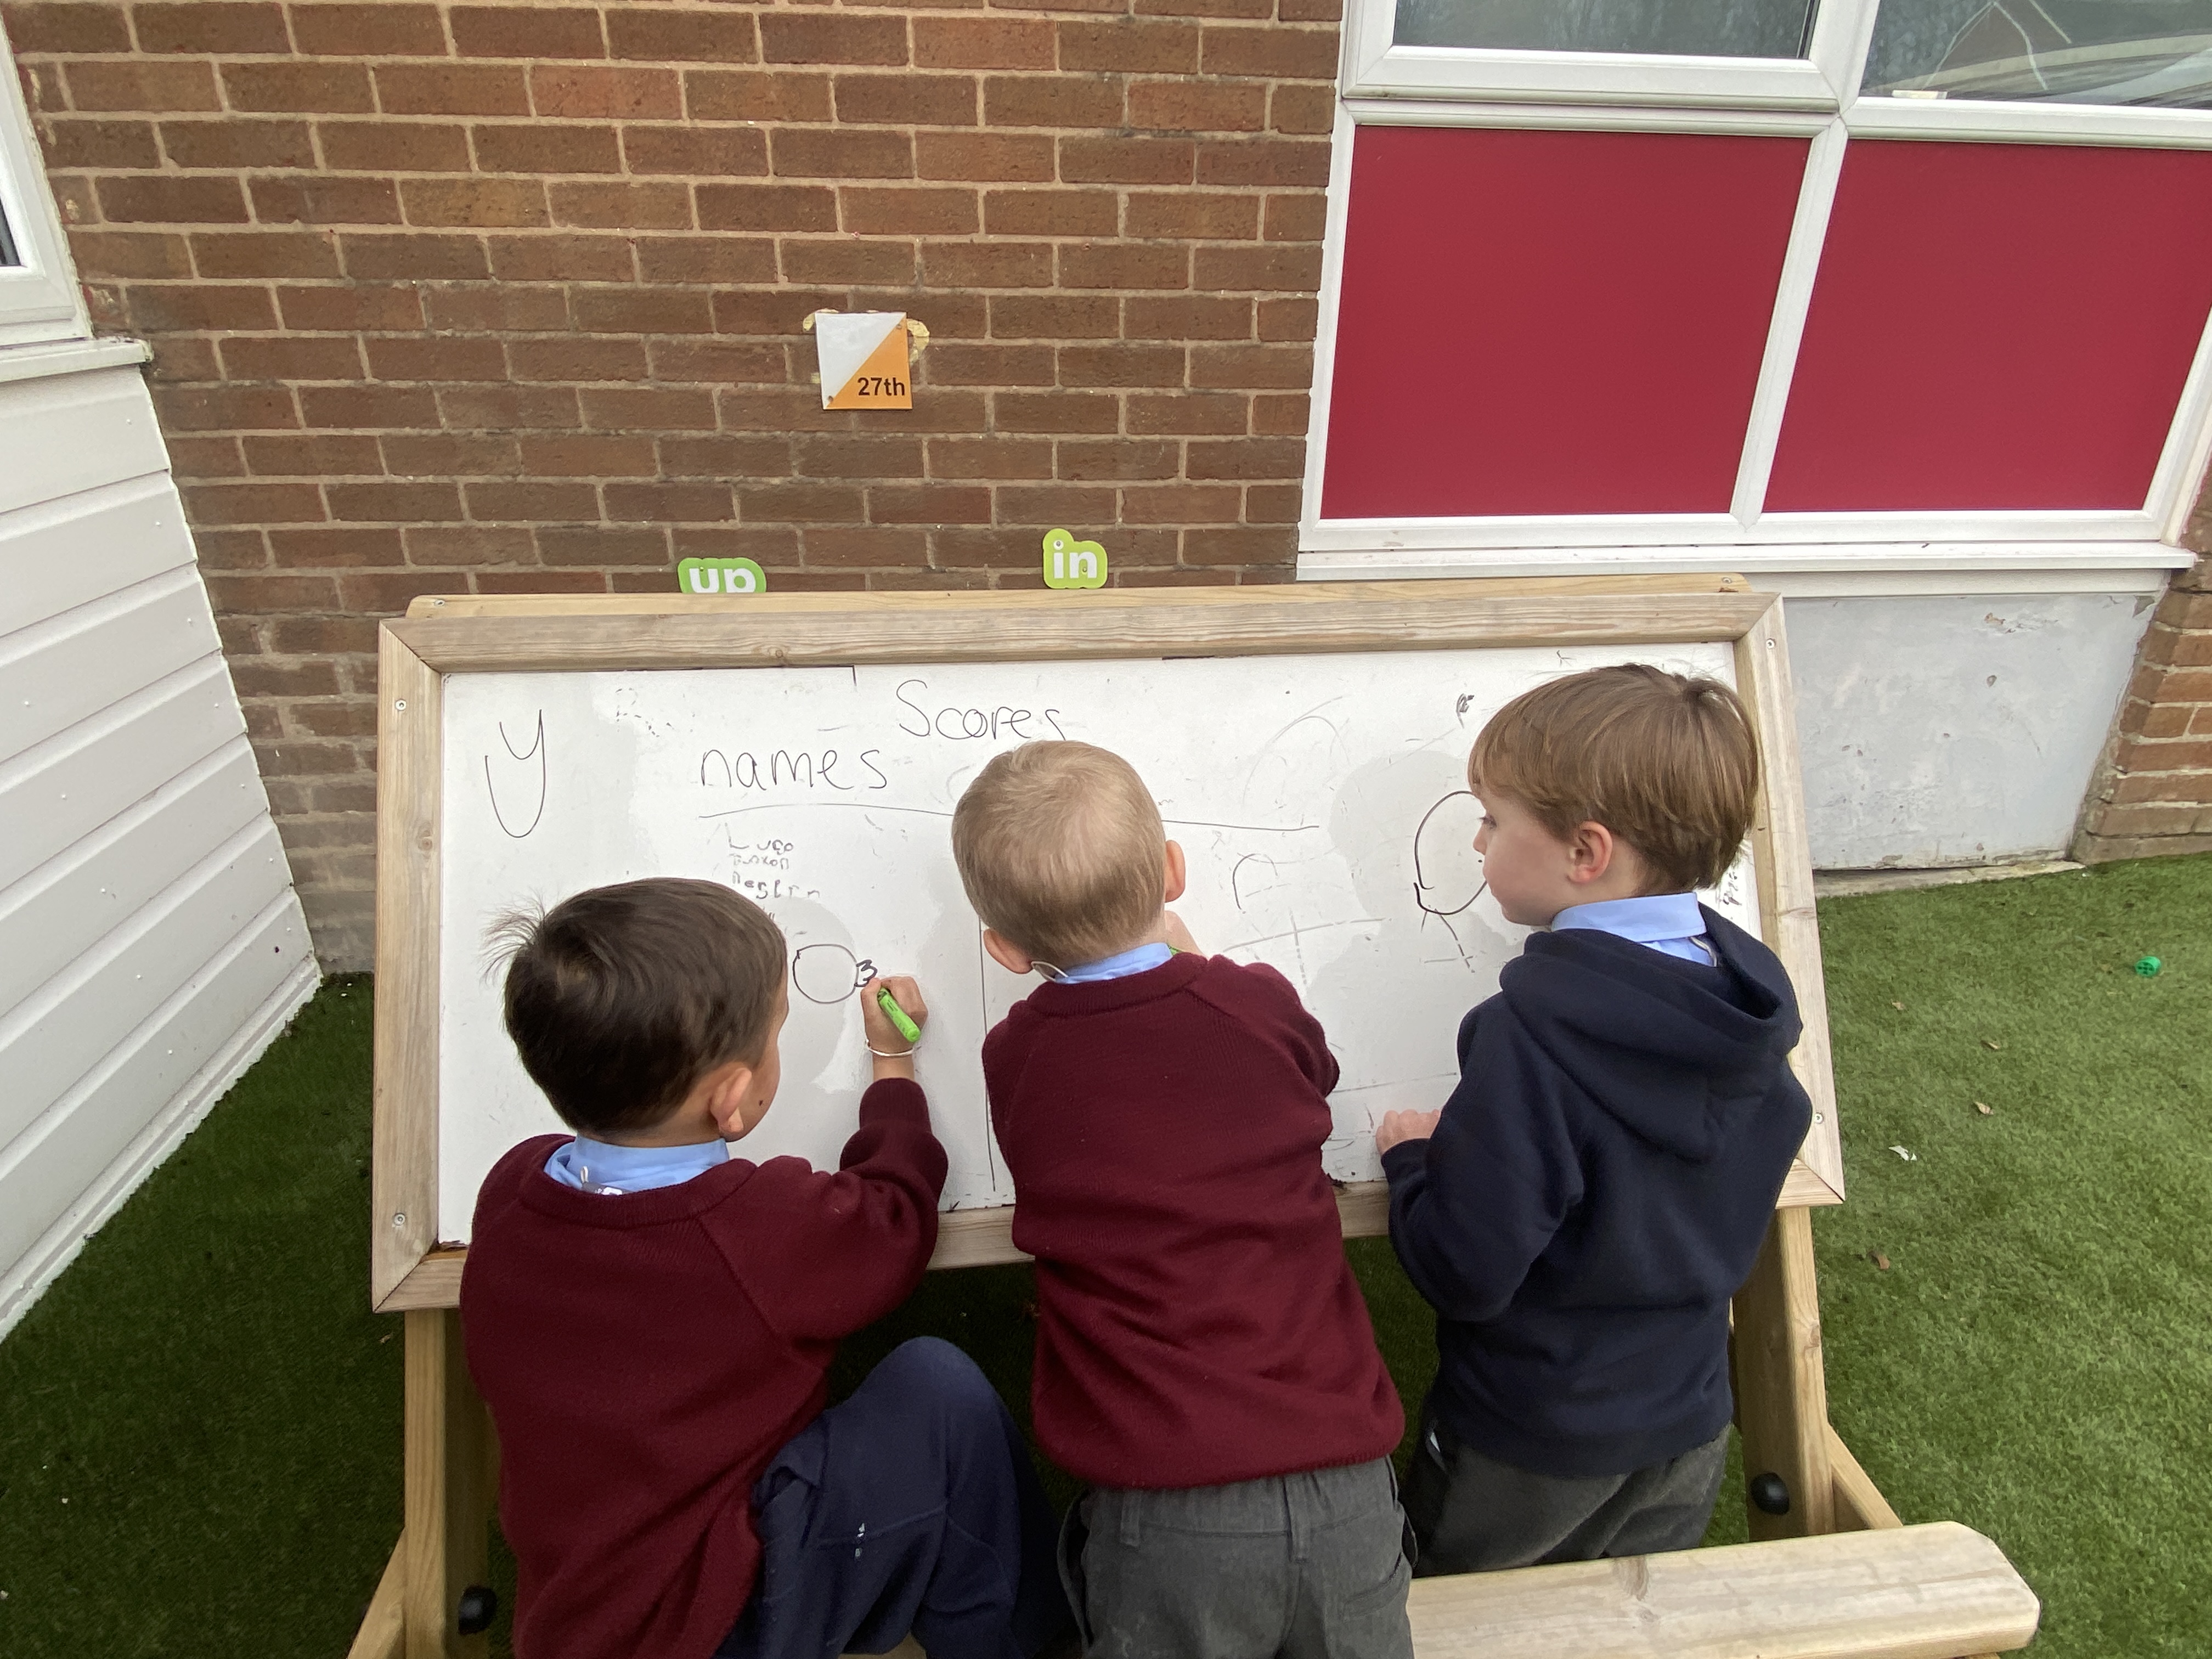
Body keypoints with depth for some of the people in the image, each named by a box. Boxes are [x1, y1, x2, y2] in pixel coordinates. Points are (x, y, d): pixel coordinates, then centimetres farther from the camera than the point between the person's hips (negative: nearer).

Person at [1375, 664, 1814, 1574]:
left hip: (1527, 1441, -6)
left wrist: (1412, 1155, -11)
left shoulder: (1532, 1034, -33)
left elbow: (1464, 1272, -30)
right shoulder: (1746, 1000, -9)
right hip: (1688, 1421, 6)